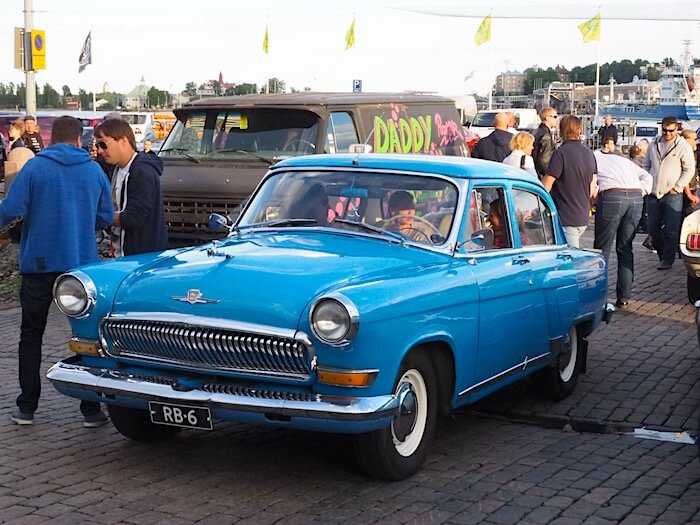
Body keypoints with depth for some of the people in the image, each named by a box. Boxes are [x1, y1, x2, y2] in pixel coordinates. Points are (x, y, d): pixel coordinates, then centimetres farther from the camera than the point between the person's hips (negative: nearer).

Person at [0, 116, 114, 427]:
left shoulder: (35, 167, -7)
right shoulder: (94, 171, 1)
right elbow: (106, 217, 6)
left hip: (39, 264, -1)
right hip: (82, 264, 1)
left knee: (31, 335, 12)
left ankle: (26, 408, 13)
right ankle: (91, 409, 8)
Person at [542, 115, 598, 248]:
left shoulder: (561, 153, -14)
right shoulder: (589, 153, 8)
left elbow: (546, 186, -15)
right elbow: (592, 189, 13)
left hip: (566, 218, -7)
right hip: (583, 217, 7)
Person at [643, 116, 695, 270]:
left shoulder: (683, 147, -5)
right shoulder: (654, 145, 10)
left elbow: (689, 170, -4)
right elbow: (646, 165, 19)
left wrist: (677, 188, -10)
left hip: (672, 195, -5)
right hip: (653, 194, 5)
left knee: (671, 230, -6)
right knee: (653, 228, 10)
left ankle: (667, 260, -1)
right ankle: (661, 253, 27)